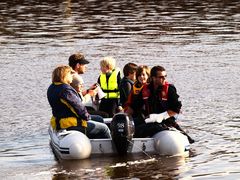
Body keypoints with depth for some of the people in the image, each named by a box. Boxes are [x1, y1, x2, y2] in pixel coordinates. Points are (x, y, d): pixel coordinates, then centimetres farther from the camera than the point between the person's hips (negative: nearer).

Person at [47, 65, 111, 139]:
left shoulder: (51, 89, 8)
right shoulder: (66, 89, -22)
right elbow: (78, 107, -19)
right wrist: (87, 117, -3)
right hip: (71, 125, -10)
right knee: (104, 128, -1)